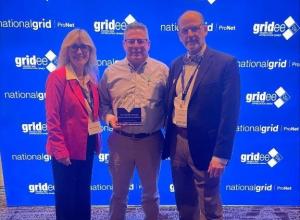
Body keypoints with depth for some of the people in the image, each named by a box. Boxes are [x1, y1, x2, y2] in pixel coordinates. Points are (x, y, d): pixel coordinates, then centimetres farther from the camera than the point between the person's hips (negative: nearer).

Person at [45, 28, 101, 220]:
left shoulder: (91, 77, 7)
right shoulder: (57, 77, -14)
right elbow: (52, 118, -17)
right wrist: (60, 150, -19)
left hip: (87, 145, 7)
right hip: (67, 148, -7)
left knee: (84, 193, 21)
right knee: (66, 197, 10)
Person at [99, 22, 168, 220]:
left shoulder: (162, 70, -1)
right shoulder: (111, 71, 4)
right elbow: (103, 103, 9)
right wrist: (108, 117, -10)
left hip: (151, 141, 0)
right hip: (120, 140, 1)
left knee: (151, 191, 18)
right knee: (119, 192, 16)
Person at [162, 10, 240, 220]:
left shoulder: (226, 63, -8)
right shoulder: (176, 65, 10)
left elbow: (229, 113, -13)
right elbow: (170, 105, 13)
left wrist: (221, 154, -17)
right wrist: (168, 142, 10)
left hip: (204, 145, -5)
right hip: (177, 143, 6)